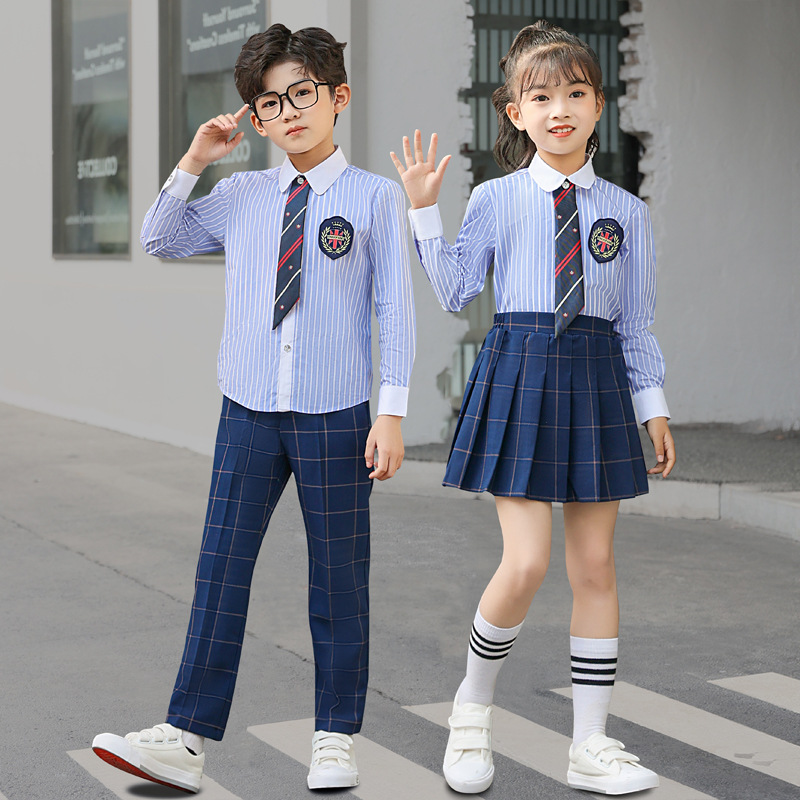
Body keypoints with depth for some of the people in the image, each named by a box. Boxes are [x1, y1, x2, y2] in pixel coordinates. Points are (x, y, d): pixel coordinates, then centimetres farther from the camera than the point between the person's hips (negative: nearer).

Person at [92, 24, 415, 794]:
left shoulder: (375, 197, -2)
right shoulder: (241, 195, 9)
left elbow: (395, 310, -3)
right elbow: (159, 241, 18)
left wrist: (391, 414, -7)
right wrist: (192, 163, 6)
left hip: (335, 414, -3)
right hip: (248, 412, 3)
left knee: (337, 578, 6)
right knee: (220, 571, 3)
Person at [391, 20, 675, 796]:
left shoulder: (625, 212, 8)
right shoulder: (495, 200, 2)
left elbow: (635, 320, 11)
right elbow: (455, 291, -3)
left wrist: (652, 404, 8)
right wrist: (424, 209, -8)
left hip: (596, 380, 3)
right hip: (519, 373, -3)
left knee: (595, 565, 5)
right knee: (525, 563, -10)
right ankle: (472, 712, 15)